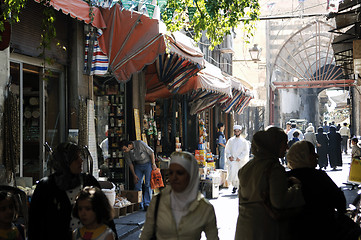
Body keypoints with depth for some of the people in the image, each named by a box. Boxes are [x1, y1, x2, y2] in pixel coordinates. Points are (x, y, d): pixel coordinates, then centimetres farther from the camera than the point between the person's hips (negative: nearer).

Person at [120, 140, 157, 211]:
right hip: (138, 165, 4)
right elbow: (130, 164, 2)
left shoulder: (140, 144, -27)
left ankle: (147, 204, -5)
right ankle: (139, 204, 8)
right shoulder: (126, 153, -11)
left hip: (148, 163, -4)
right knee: (137, 185, -1)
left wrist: (153, 164, -14)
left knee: (148, 184, -9)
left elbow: (151, 152, -17)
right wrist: (134, 175, 0)